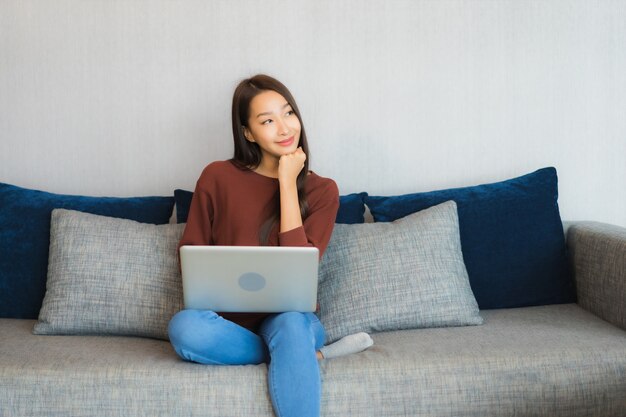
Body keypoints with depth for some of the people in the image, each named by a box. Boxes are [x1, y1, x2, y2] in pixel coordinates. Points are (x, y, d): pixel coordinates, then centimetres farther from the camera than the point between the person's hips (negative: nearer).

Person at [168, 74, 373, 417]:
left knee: (291, 324, -38)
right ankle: (308, 355, -16)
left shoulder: (321, 190, 0)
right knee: (184, 327, -33)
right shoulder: (218, 177, -1)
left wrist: (288, 183, -12)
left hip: (290, 318, -2)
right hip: (230, 320, 2)